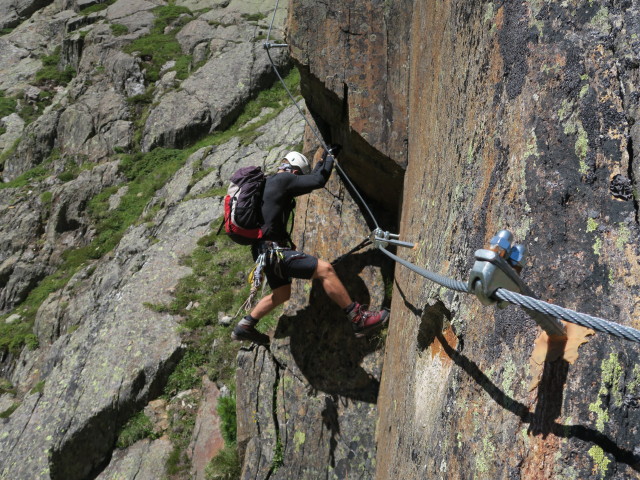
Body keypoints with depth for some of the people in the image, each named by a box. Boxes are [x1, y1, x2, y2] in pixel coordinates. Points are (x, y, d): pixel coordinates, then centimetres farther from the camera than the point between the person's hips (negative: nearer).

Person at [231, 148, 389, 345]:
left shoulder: (269, 182, 19)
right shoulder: (283, 179, -11)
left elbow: (309, 180, 32)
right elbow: (318, 181, -11)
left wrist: (321, 163, 35)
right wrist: (329, 159, 6)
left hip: (265, 250, 11)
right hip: (273, 250, -11)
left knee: (282, 293, 26)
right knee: (325, 269, -15)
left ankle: (244, 327, 33)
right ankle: (359, 319, -13)